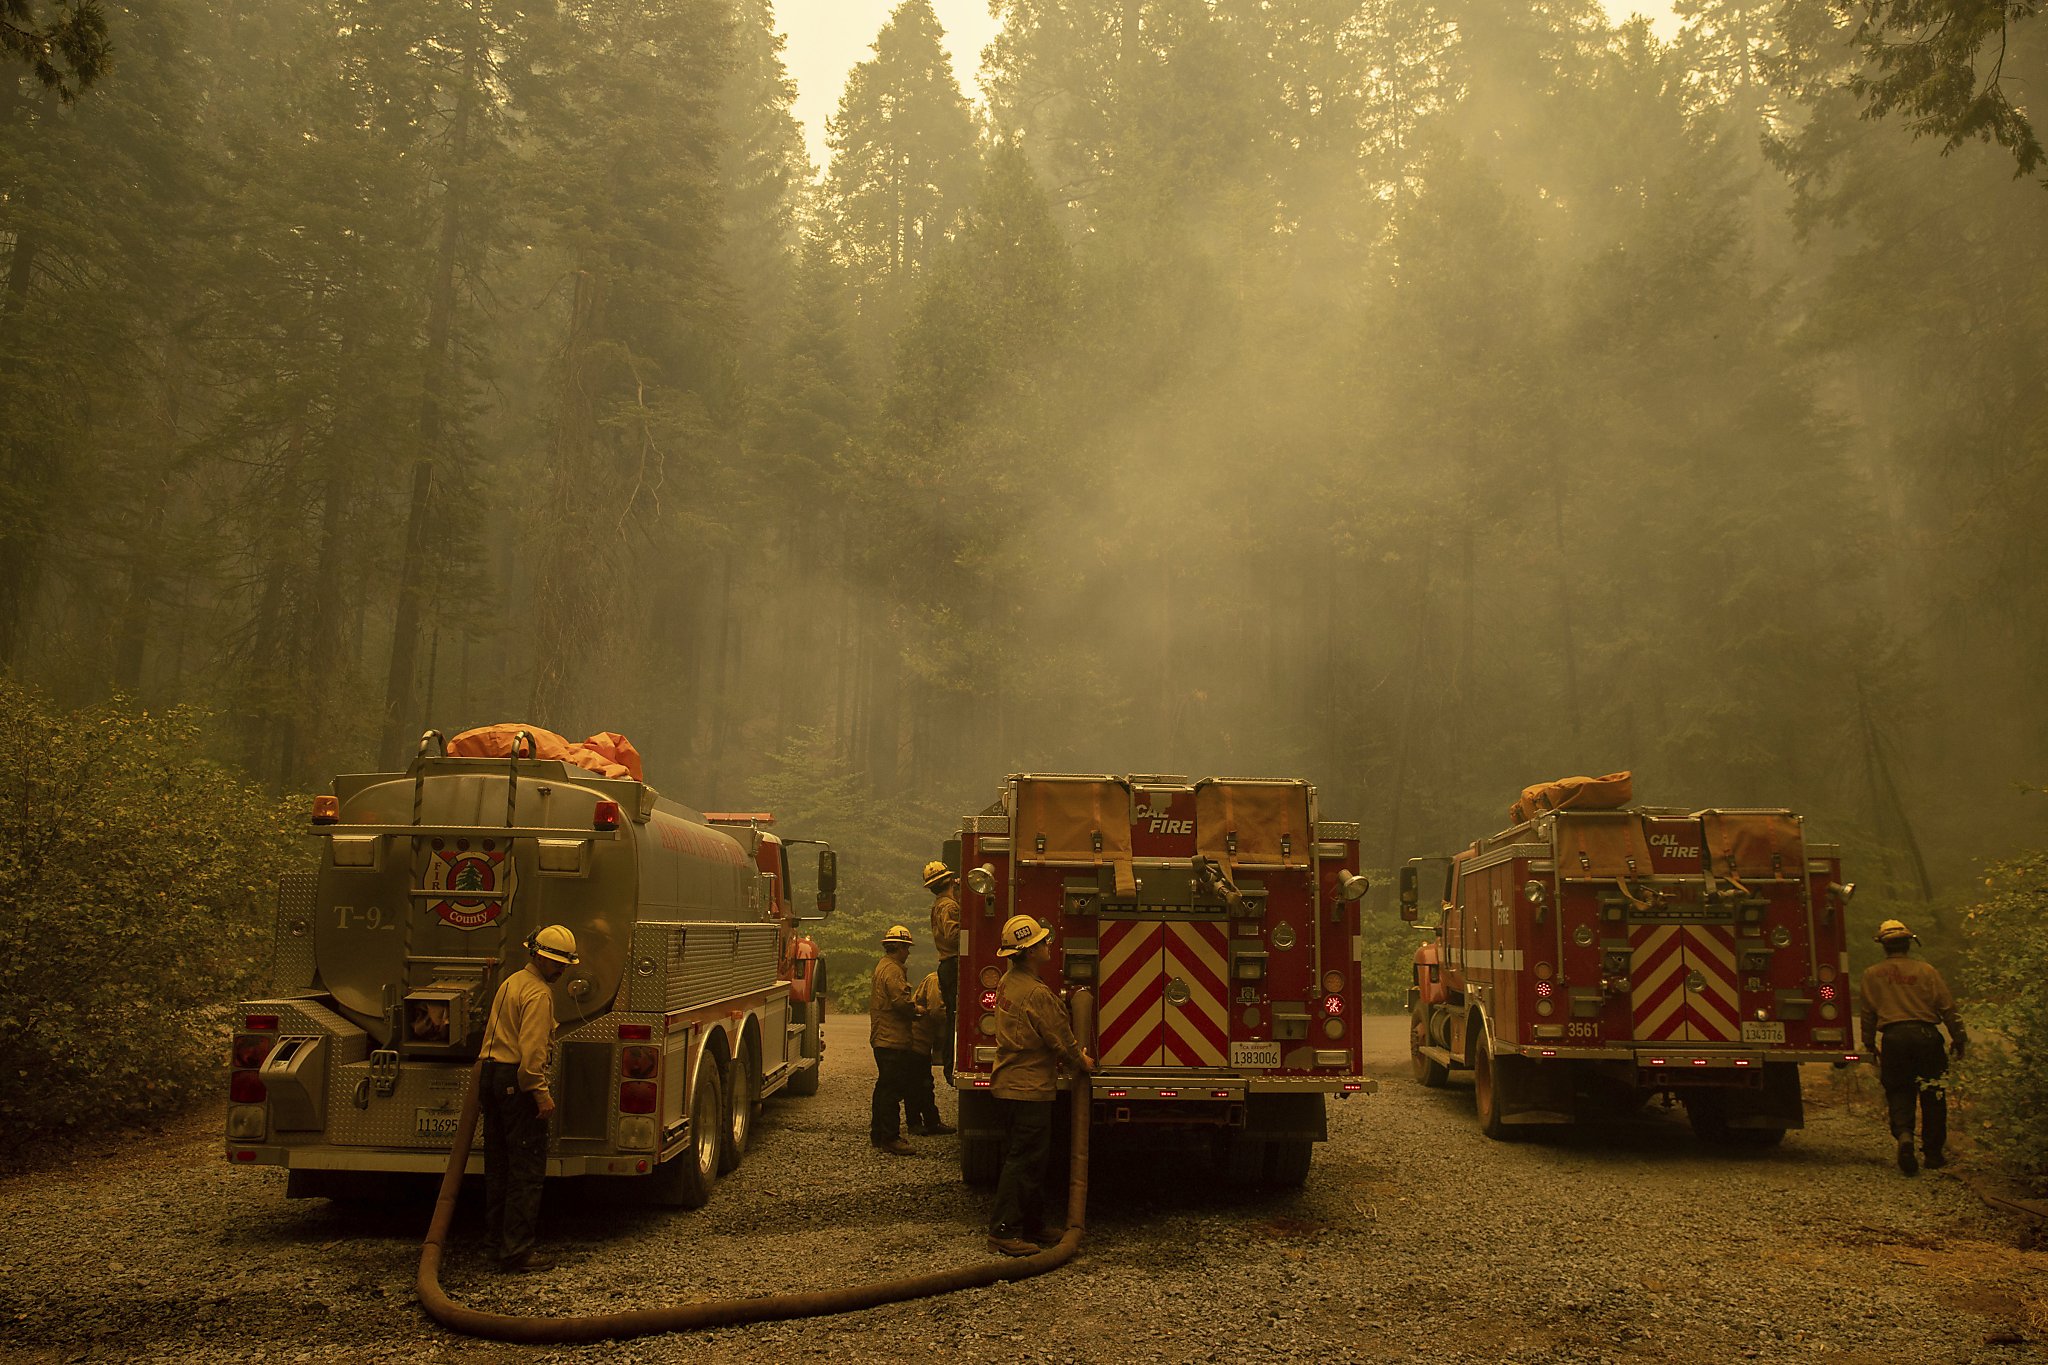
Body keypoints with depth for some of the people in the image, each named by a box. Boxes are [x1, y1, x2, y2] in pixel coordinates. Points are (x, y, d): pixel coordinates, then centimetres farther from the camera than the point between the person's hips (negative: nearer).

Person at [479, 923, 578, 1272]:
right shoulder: (539, 993, -13)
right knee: (528, 1168, -6)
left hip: (492, 1074, 10)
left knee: (498, 1165, 15)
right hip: (518, 1081, -10)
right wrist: (541, 1093, -22)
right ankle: (516, 1250, -6)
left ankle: (498, 1240, 23)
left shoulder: (511, 982, 19)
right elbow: (532, 1050, -22)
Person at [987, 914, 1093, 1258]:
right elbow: (1060, 1039, -13)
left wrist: (1073, 1053, 16)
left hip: (1007, 1084, 10)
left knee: (1022, 1156, 16)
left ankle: (1028, 1225, 25)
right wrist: (1081, 1061, 5)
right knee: (1024, 1159, -5)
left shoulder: (1009, 981, 10)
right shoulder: (1037, 993, -21)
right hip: (1029, 1088, -10)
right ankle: (1003, 1231, -3)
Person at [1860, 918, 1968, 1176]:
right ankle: (1934, 1153, 18)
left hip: (1892, 1037, 0)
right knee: (1932, 1096, 12)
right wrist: (1958, 1037, 12)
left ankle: (1903, 1135, -19)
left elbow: (1868, 1013, 8)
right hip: (1925, 1035, 0)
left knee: (1898, 1094, 8)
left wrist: (1869, 1044, 17)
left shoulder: (1872, 974, 5)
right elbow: (1947, 1006, 3)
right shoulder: (1925, 970, 3)